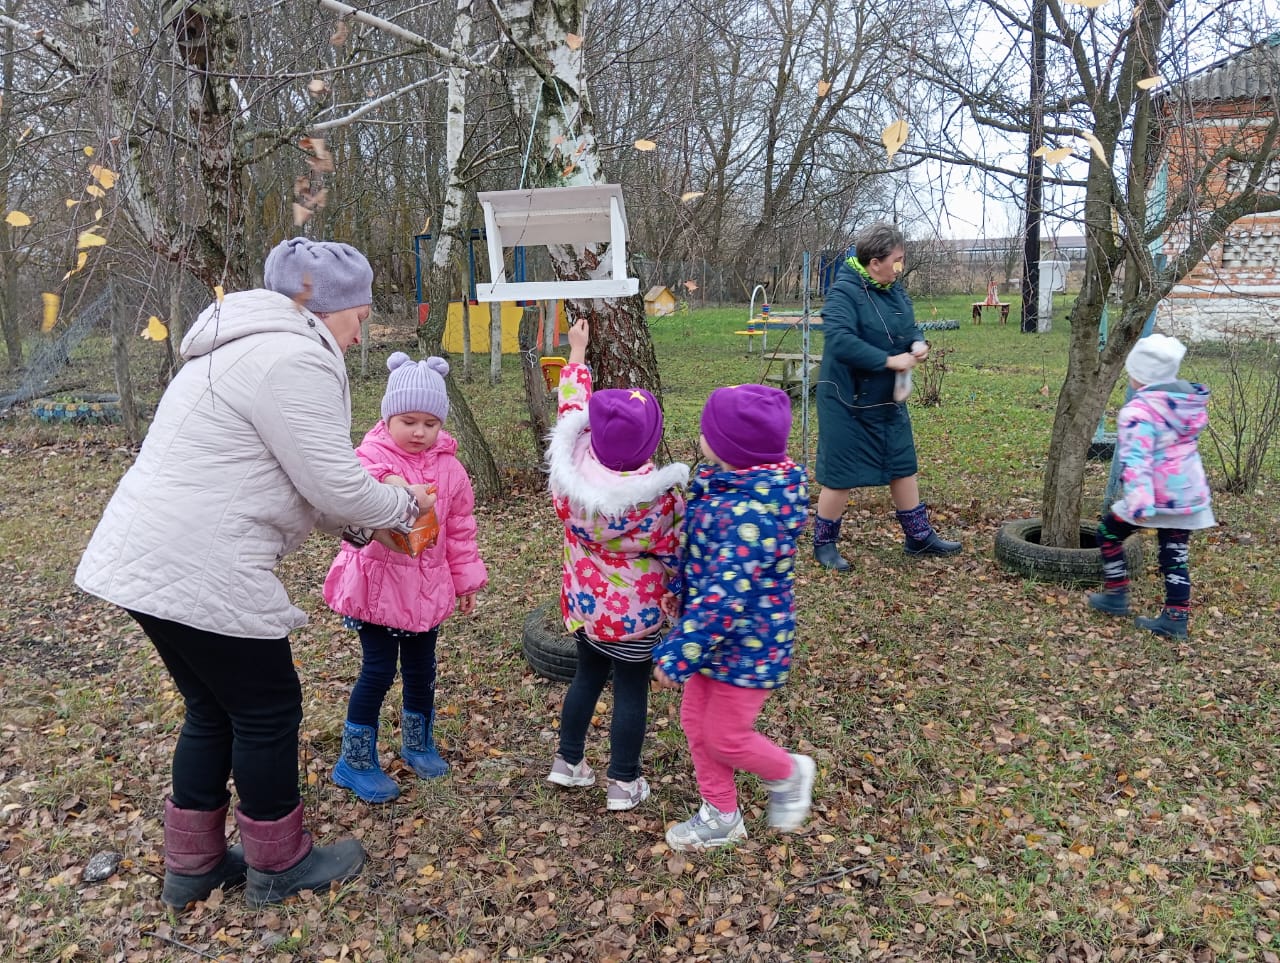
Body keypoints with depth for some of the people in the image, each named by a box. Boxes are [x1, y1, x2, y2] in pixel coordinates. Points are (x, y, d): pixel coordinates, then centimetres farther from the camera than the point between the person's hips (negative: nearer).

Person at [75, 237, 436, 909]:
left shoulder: (251, 347, 19)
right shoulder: (296, 359, -16)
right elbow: (336, 486, -17)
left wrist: (362, 525, 17)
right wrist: (405, 506, 3)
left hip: (146, 560, 10)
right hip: (200, 575, -10)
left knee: (213, 710, 21)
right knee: (267, 711, 8)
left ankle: (192, 865, 35)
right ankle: (278, 865, 26)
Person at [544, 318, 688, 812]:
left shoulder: (573, 469, -15)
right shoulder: (660, 494, -25)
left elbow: (571, 407, 2)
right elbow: (674, 554, -12)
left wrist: (577, 352, 16)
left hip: (584, 599, 5)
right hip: (635, 610, -5)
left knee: (588, 675, 23)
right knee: (631, 689, 9)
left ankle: (568, 761, 36)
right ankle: (624, 783, 22)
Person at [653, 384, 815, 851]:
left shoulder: (751, 512, -33)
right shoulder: (728, 484, -3)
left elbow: (725, 596, -32)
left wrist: (677, 655, -26)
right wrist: (683, 591, 21)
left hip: (746, 643, -9)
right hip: (719, 634, 9)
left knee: (725, 737, 10)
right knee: (695, 720, 18)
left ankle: (789, 774, 39)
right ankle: (720, 815, 37)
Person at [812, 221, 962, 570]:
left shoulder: (894, 290, 5)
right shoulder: (844, 292, -21)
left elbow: (910, 327, 18)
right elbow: (839, 339, -35)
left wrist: (918, 343, -7)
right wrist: (890, 360, -29)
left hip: (888, 399, 8)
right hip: (848, 401, -8)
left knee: (903, 466, 16)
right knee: (840, 475, 2)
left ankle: (920, 537, 31)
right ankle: (824, 544, 20)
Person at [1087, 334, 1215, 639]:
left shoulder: (1138, 410, -20)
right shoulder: (1190, 400, 4)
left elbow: (1136, 460, -29)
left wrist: (1140, 504, -35)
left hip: (1156, 495, -7)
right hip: (1189, 493, 7)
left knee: (1109, 533, 15)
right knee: (1175, 555, 14)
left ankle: (1115, 595, 21)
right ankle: (1176, 618, 16)